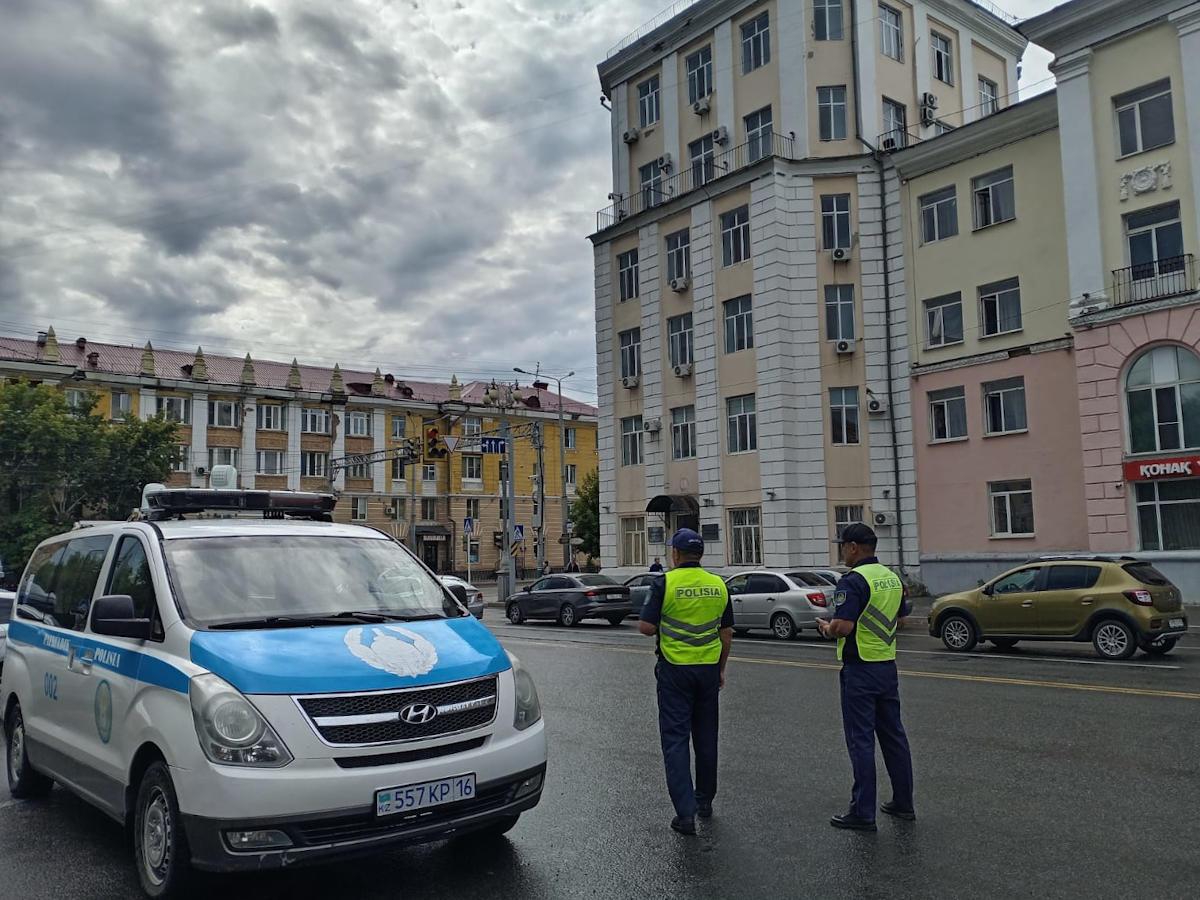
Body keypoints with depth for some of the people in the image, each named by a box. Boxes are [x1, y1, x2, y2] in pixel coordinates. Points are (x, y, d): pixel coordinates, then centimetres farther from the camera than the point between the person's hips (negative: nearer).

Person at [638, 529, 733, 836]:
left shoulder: (665, 583, -10)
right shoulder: (718, 585, 3)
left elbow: (646, 627, -13)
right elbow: (727, 633, 7)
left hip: (675, 670, -4)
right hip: (709, 669, 4)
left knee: (675, 739, 0)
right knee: (706, 737, 16)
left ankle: (686, 811, -7)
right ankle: (705, 801, 29)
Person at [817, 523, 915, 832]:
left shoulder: (853, 580, -18)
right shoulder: (892, 577, 9)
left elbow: (843, 627, -25)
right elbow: (901, 617, 20)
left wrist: (825, 628, -5)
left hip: (860, 669, -8)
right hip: (888, 665, 8)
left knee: (861, 740, -2)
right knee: (893, 735, 16)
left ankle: (863, 812, 3)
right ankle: (903, 803, 24)